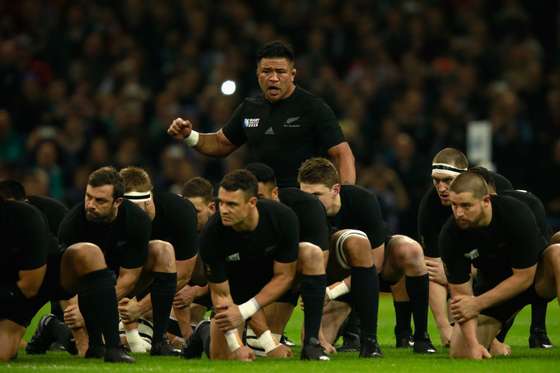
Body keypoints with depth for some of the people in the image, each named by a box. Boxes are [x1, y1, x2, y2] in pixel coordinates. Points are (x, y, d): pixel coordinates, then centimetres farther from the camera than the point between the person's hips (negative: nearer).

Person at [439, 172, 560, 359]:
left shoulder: (516, 213, -31)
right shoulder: (450, 235, -22)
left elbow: (524, 277, -25)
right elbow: (460, 292, -18)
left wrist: (477, 304, -25)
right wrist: (473, 343, -30)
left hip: (537, 275, -2)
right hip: (492, 283, 3)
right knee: (460, 354, -13)